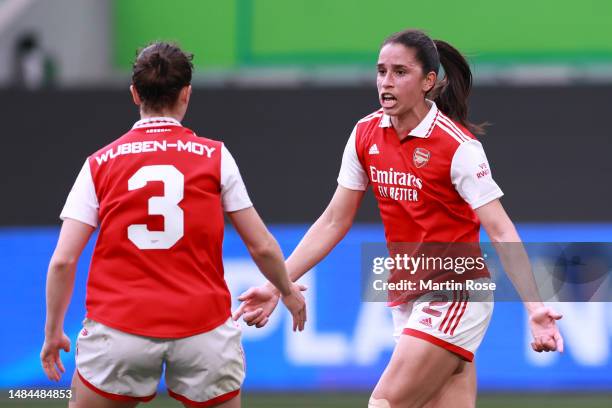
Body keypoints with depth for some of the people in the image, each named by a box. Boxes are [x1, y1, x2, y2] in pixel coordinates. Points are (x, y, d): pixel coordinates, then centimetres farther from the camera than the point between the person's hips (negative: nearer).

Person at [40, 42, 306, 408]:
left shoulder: (99, 164, 4)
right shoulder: (215, 156, 3)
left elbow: (63, 260, -1)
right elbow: (261, 247, 6)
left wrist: (53, 331, 11)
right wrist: (288, 291, 25)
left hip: (119, 327, 0)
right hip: (204, 327, 0)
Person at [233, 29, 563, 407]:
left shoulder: (457, 145, -15)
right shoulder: (366, 135, 3)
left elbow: (500, 231, -18)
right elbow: (334, 222, 10)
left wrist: (535, 306, -29)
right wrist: (276, 285, 6)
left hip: (454, 296, -5)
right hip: (407, 300, 5)